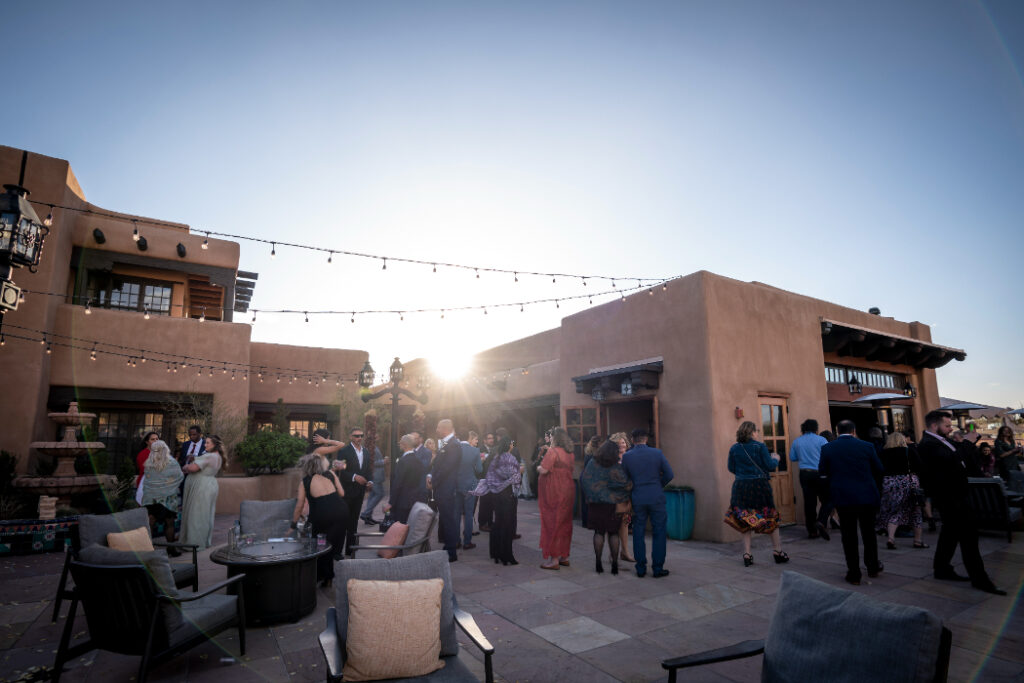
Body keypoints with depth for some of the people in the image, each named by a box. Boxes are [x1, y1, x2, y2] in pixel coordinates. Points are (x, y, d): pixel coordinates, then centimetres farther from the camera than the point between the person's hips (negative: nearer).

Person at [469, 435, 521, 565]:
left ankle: (496, 554, 20)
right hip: (507, 494, -7)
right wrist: (520, 471, 2)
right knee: (507, 524, -1)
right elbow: (513, 476, -16)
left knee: (498, 523, 14)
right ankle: (506, 556, 1)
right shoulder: (510, 458, -12)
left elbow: (489, 477, 6)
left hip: (495, 494, 7)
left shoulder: (496, 459, 9)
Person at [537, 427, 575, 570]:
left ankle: (554, 559, 4)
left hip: (554, 495, -8)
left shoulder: (552, 451, -16)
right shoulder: (570, 453, 8)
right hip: (568, 492, 8)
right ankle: (564, 556, 23)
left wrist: (538, 467, 1)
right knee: (565, 523, 14)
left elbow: (543, 470, -21)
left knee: (552, 524, 0)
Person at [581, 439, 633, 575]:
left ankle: (598, 563, 9)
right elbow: (626, 485, -14)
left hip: (595, 503, 2)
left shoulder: (591, 464, -4)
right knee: (614, 533, 9)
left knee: (599, 532, 9)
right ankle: (614, 564, 11)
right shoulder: (616, 468, -13)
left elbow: (583, 480, 2)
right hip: (613, 504, -2)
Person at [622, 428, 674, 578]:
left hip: (637, 499, 1)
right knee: (659, 533, 9)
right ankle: (657, 569, 12)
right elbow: (669, 475, -2)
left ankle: (641, 568, 15)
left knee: (638, 533, 10)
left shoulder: (626, 456, -4)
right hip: (656, 498, -1)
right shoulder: (657, 453, -4)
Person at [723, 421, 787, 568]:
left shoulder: (734, 449, 2)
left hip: (741, 486, 3)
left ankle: (747, 555, 9)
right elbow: (770, 466, -8)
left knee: (745, 521, 10)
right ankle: (778, 552, 22)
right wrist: (775, 459, 13)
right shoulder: (760, 446, -9)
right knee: (771, 517, 14)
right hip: (760, 485, -3)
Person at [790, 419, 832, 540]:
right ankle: (821, 521, -15)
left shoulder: (796, 441, 6)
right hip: (819, 474, -3)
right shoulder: (821, 440, -5)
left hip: (804, 474, 4)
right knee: (827, 499, 6)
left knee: (809, 502, 7)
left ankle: (812, 530, 11)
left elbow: (792, 457, 11)